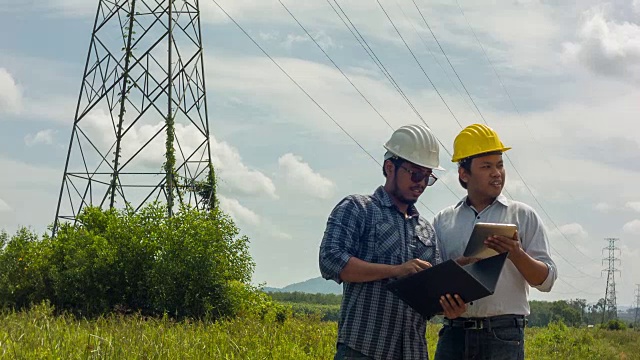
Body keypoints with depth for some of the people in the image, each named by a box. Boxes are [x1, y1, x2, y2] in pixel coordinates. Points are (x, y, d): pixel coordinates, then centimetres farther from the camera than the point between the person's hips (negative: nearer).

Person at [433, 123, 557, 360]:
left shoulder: (523, 216, 8)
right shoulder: (443, 221, 14)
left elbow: (546, 280, 4)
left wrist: (516, 253, -15)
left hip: (503, 334, -2)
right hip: (454, 332, 2)